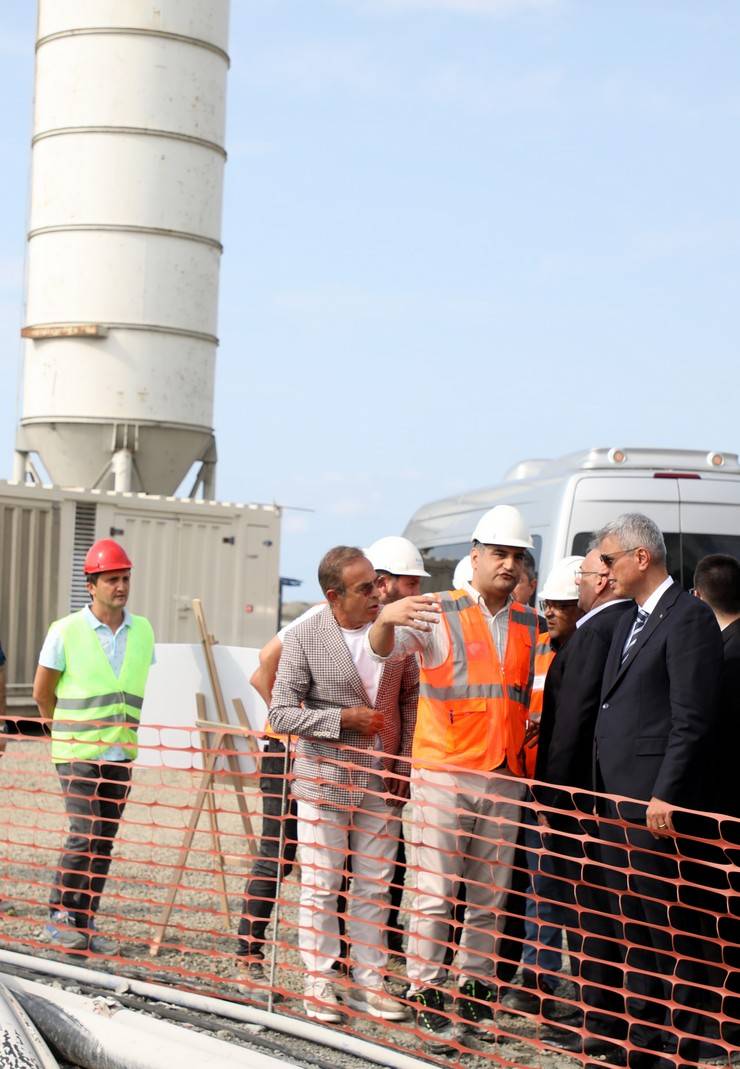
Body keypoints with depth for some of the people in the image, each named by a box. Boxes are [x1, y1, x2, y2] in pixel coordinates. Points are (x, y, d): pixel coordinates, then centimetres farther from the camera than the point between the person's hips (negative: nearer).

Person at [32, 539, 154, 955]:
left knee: (104, 842, 6)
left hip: (121, 755, 4)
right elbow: (42, 692, 2)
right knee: (85, 835, -12)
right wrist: (72, 732, 9)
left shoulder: (143, 631, 6)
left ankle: (86, 923, 14)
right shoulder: (67, 631, -7)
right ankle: (60, 918, 3)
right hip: (78, 754, -4)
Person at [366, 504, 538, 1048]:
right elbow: (384, 650, -18)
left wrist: (525, 731, 9)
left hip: (504, 778, 5)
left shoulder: (528, 624, 12)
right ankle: (428, 998, 4)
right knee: (435, 892, -4)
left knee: (489, 897, 10)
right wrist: (385, 620, -38)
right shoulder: (439, 613, -4)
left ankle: (476, 992, 21)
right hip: (444, 773, -5)